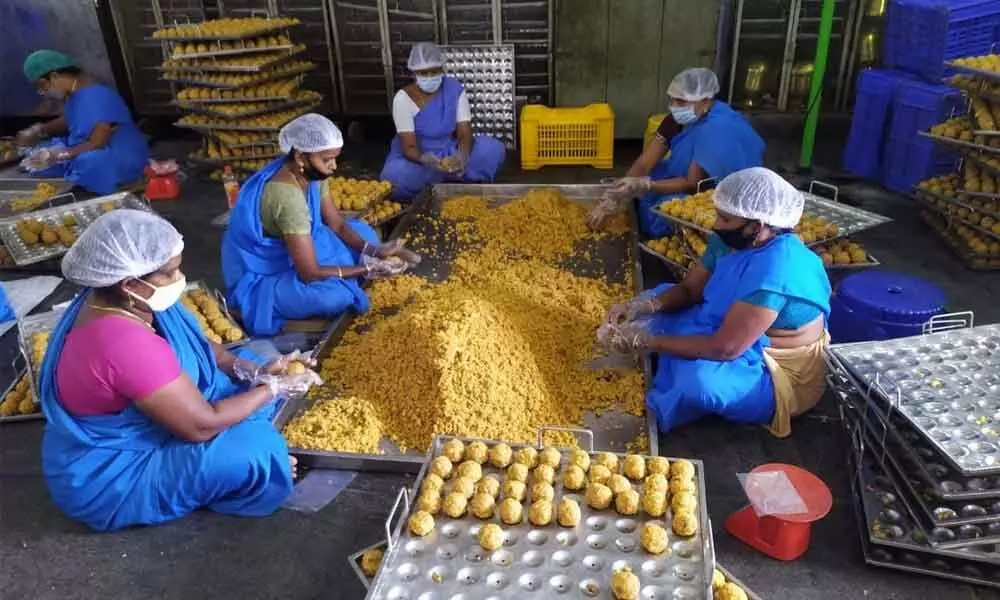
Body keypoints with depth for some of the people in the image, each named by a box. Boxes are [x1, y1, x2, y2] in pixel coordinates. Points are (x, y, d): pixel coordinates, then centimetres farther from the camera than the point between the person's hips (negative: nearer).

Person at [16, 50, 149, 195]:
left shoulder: (96, 98, -24)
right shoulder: (74, 93, 5)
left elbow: (96, 144, -27)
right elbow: (69, 121, 22)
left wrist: (58, 156, -24)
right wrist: (39, 130, 5)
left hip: (121, 159, -10)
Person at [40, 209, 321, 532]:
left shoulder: (119, 300, -8)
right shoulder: (128, 344, -37)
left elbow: (198, 345, 5)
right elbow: (202, 425, -30)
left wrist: (254, 372, -10)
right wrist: (274, 388, -17)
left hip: (126, 429, 9)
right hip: (108, 476, -9)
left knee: (247, 387, 8)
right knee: (256, 448, -21)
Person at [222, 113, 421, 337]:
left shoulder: (311, 173, -9)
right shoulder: (287, 196, -34)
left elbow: (338, 226, 1)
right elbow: (311, 273, -32)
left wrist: (376, 251, -15)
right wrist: (370, 269, -26)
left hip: (290, 255, 9)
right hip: (261, 278, -9)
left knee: (363, 231, 4)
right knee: (335, 294, -34)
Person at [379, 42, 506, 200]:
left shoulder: (455, 89, -7)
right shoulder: (403, 99, -15)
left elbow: (465, 133, -14)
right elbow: (409, 147, -21)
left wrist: (461, 157, -38)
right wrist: (429, 161, -44)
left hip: (449, 154, 2)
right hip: (418, 157, -1)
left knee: (493, 149, -21)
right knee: (395, 176, -36)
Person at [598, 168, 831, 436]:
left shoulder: (774, 272, -34)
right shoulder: (731, 240, -7)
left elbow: (724, 348, -35)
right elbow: (689, 289, 3)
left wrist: (645, 340, -31)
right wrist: (641, 306, -16)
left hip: (781, 372, -9)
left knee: (699, 381, -38)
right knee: (658, 296, 8)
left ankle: (653, 409, -6)